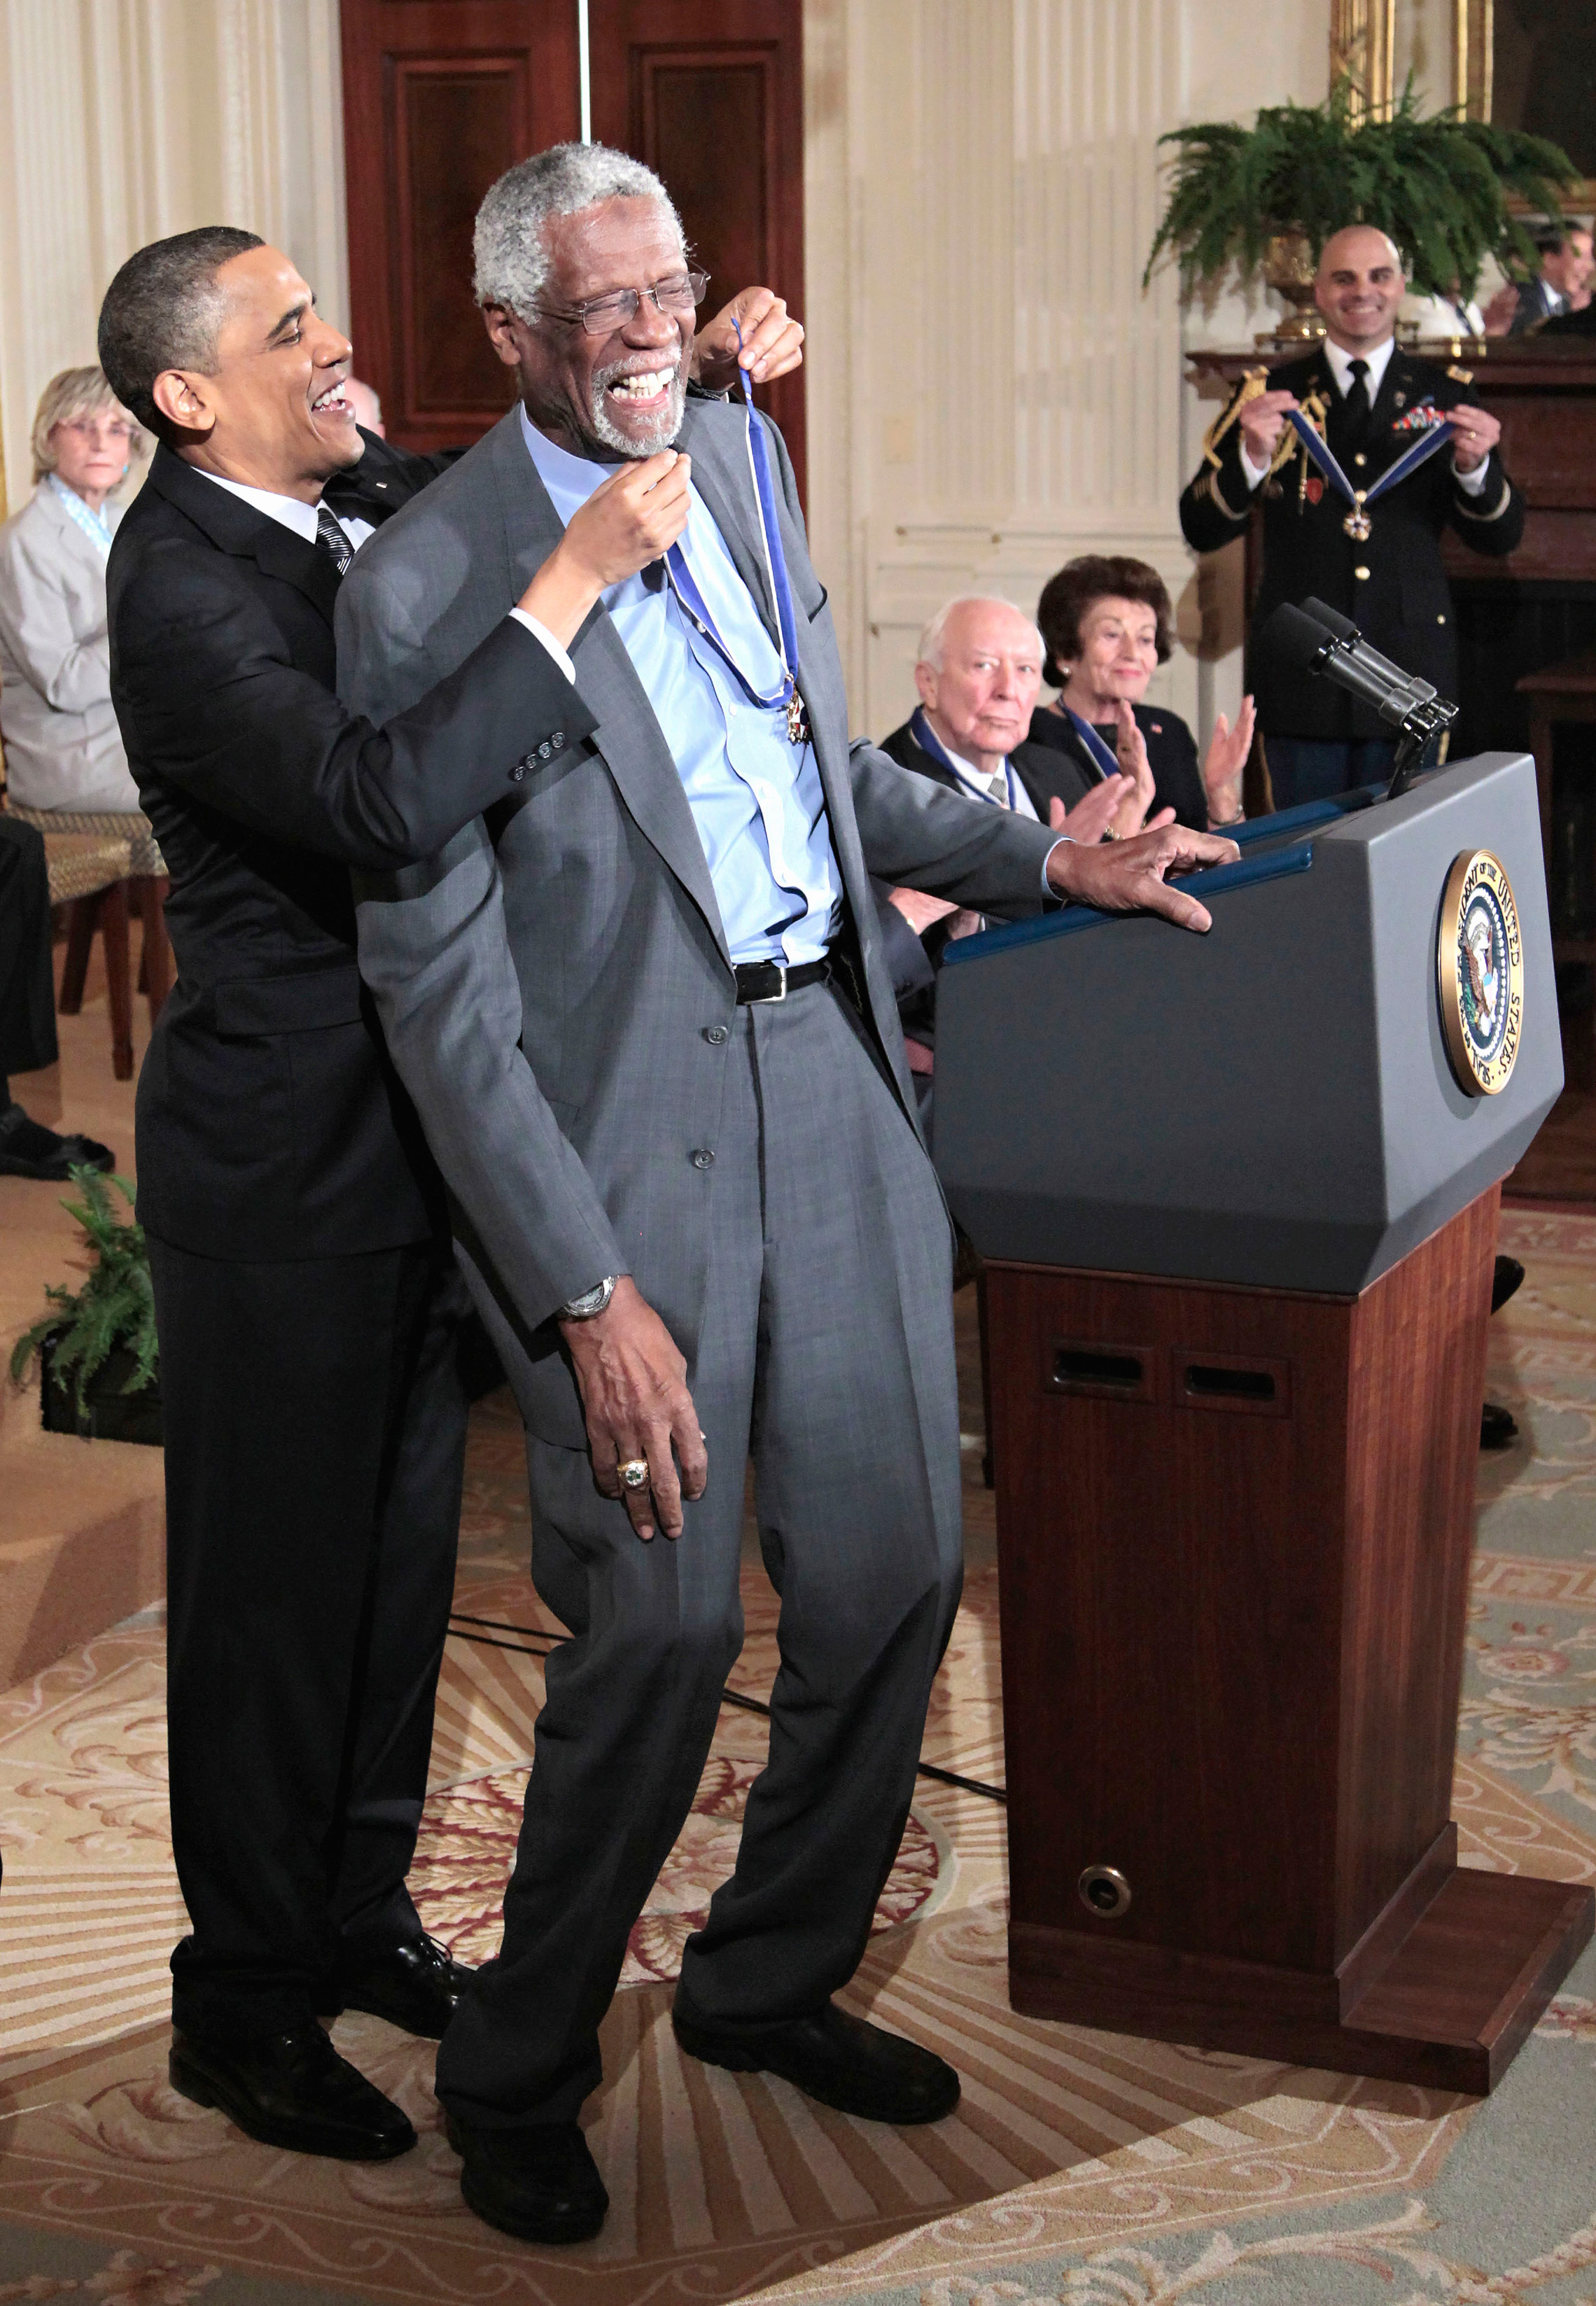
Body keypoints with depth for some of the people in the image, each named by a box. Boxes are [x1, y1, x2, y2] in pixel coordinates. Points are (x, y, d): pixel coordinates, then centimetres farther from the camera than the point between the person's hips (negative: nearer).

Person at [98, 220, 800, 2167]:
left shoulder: (372, 497, 3)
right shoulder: (182, 584, -22)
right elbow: (382, 798, -36)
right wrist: (572, 579, -33)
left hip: (420, 1126, 8)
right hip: (285, 1160, -8)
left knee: (399, 1547, 19)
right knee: (274, 1578, 5)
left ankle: (361, 1914, 36)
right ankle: (244, 2004, 20)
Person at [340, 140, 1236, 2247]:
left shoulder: (742, 457, 9)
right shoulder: (426, 586, -13)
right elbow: (434, 981, -15)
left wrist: (1054, 864, 13)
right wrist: (585, 1294, -20)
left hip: (828, 1078, 7)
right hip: (616, 1131, -7)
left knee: (893, 1572, 10)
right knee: (662, 1622, -7)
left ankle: (770, 1983, 32)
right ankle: (519, 2070, 16)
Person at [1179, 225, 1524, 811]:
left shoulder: (1444, 395, 7)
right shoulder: (1269, 394, 5)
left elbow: (1501, 537, 5)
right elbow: (1202, 530, -1)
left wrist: (1475, 468, -15)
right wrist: (1251, 457, -18)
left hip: (1410, 671, 1)